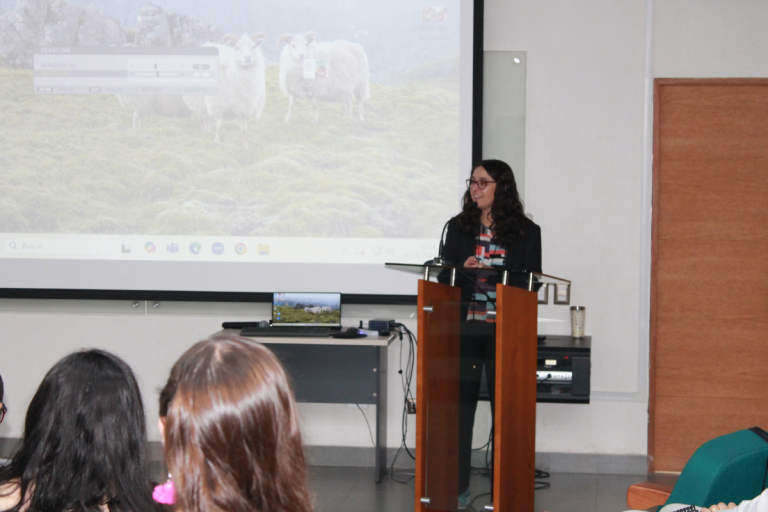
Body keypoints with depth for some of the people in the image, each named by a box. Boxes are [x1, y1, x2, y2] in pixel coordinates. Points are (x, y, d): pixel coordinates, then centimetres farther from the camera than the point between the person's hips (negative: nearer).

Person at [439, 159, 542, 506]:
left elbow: (531, 282, 3)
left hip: (505, 331, -2)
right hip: (463, 328, 2)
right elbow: (443, 276, 11)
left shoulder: (526, 232, 4)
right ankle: (457, 487, 10)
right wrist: (464, 270, -9)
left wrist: (490, 275, -12)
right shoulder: (459, 227, 11)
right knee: (460, 404, 3)